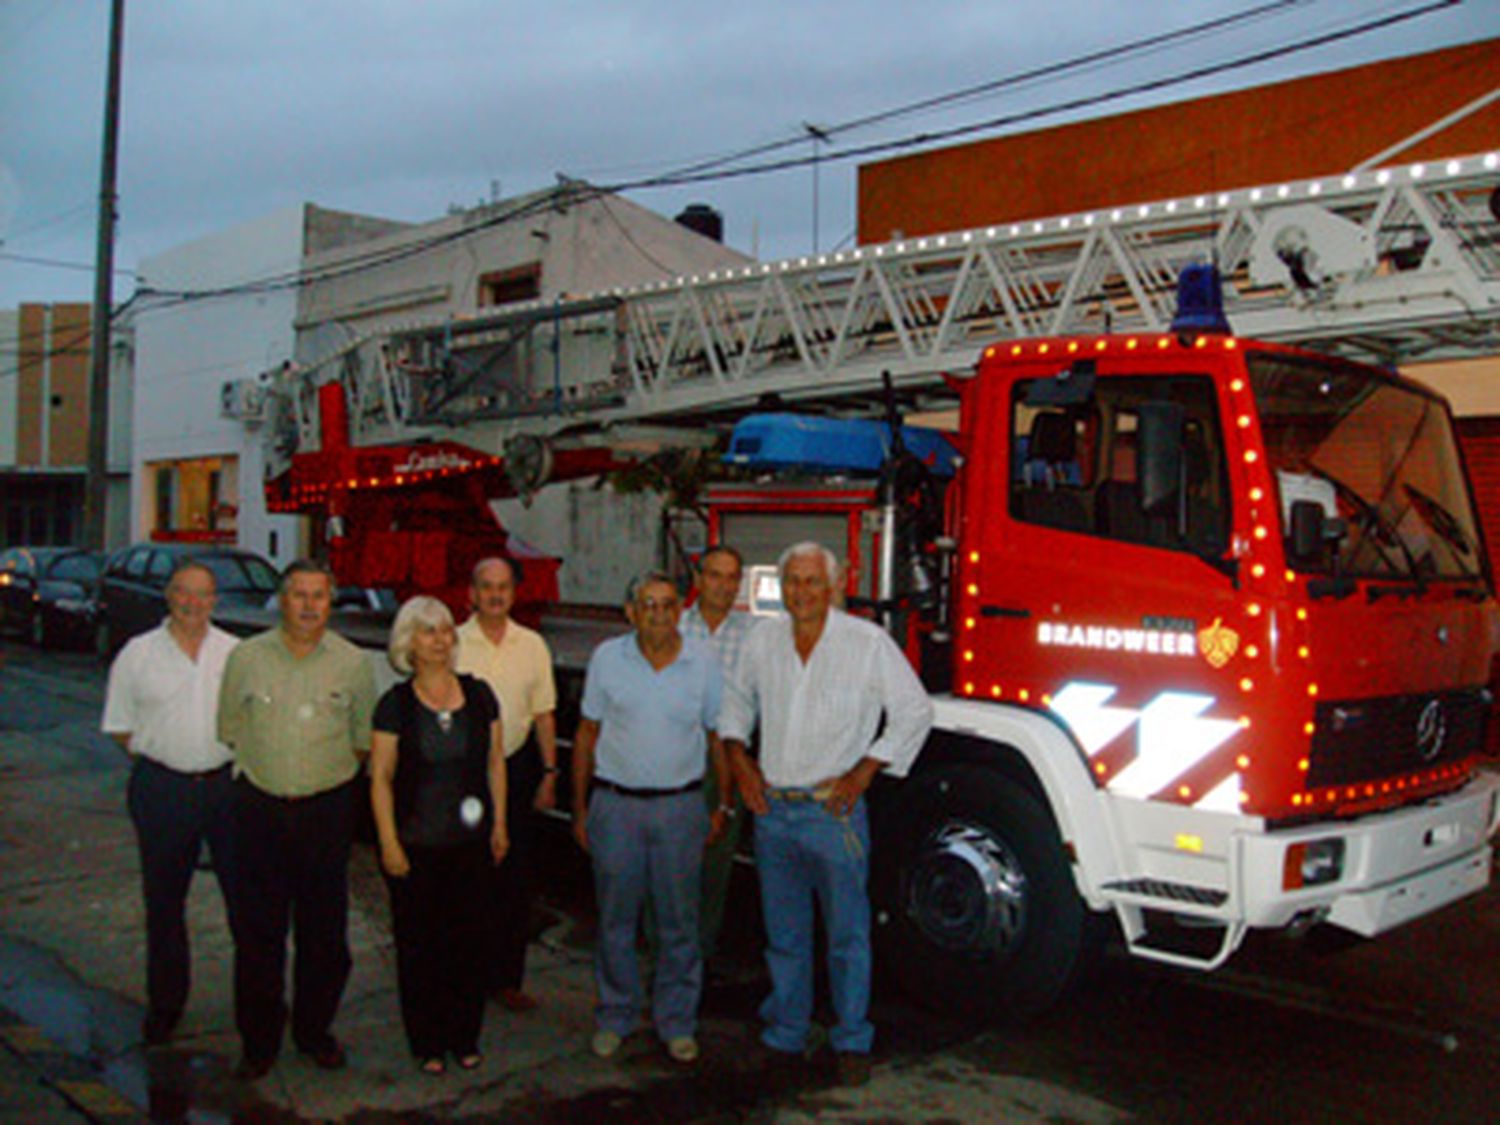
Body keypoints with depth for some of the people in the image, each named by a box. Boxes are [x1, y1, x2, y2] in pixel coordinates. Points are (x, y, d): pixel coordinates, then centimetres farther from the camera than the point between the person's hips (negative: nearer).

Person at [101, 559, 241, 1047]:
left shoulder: (237, 653, 5)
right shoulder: (137, 654, 3)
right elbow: (120, 727, 7)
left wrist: (235, 760, 1)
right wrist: (157, 754, -3)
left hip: (228, 784, 0)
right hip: (163, 788, 0)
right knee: (164, 901, 10)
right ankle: (165, 1003, 25)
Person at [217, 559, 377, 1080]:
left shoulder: (353, 664, 1)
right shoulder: (246, 657, 2)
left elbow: (363, 738, 10)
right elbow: (230, 730, 9)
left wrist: (332, 774, 5)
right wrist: (266, 769, 7)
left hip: (328, 808, 0)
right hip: (261, 807, 0)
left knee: (324, 929, 7)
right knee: (258, 928, 4)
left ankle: (315, 1028, 25)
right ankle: (258, 1039, 19)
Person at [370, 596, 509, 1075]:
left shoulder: (479, 695, 3)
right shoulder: (395, 705, -5)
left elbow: (495, 762, 10)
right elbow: (380, 778, -4)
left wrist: (499, 824, 8)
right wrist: (389, 843, -7)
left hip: (471, 841, 3)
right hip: (416, 844, -2)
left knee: (470, 937, 8)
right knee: (419, 943, 5)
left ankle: (465, 1037, 24)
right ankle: (427, 1043, 20)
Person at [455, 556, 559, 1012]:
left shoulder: (533, 645, 6)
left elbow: (543, 714, 10)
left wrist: (549, 773, 6)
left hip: (516, 767, 2)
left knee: (516, 879, 5)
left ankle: (505, 977, 17)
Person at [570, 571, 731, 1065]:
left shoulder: (704, 663, 0)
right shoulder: (607, 658, 0)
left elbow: (719, 737, 8)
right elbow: (587, 735, 6)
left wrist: (725, 805, 4)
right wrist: (580, 808, 5)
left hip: (680, 806, 0)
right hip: (616, 805, 0)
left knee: (679, 921, 6)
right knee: (615, 918, 9)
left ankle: (677, 1023, 21)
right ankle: (614, 1017, 25)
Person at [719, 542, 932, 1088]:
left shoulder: (868, 643, -7)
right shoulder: (763, 640, 6)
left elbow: (915, 713, -2)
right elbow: (736, 700, 21)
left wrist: (864, 771, -7)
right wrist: (739, 758, 9)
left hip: (834, 812, -4)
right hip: (772, 810, 4)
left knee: (848, 934, 3)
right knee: (784, 933, 13)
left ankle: (852, 1041, 17)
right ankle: (784, 1035, 26)